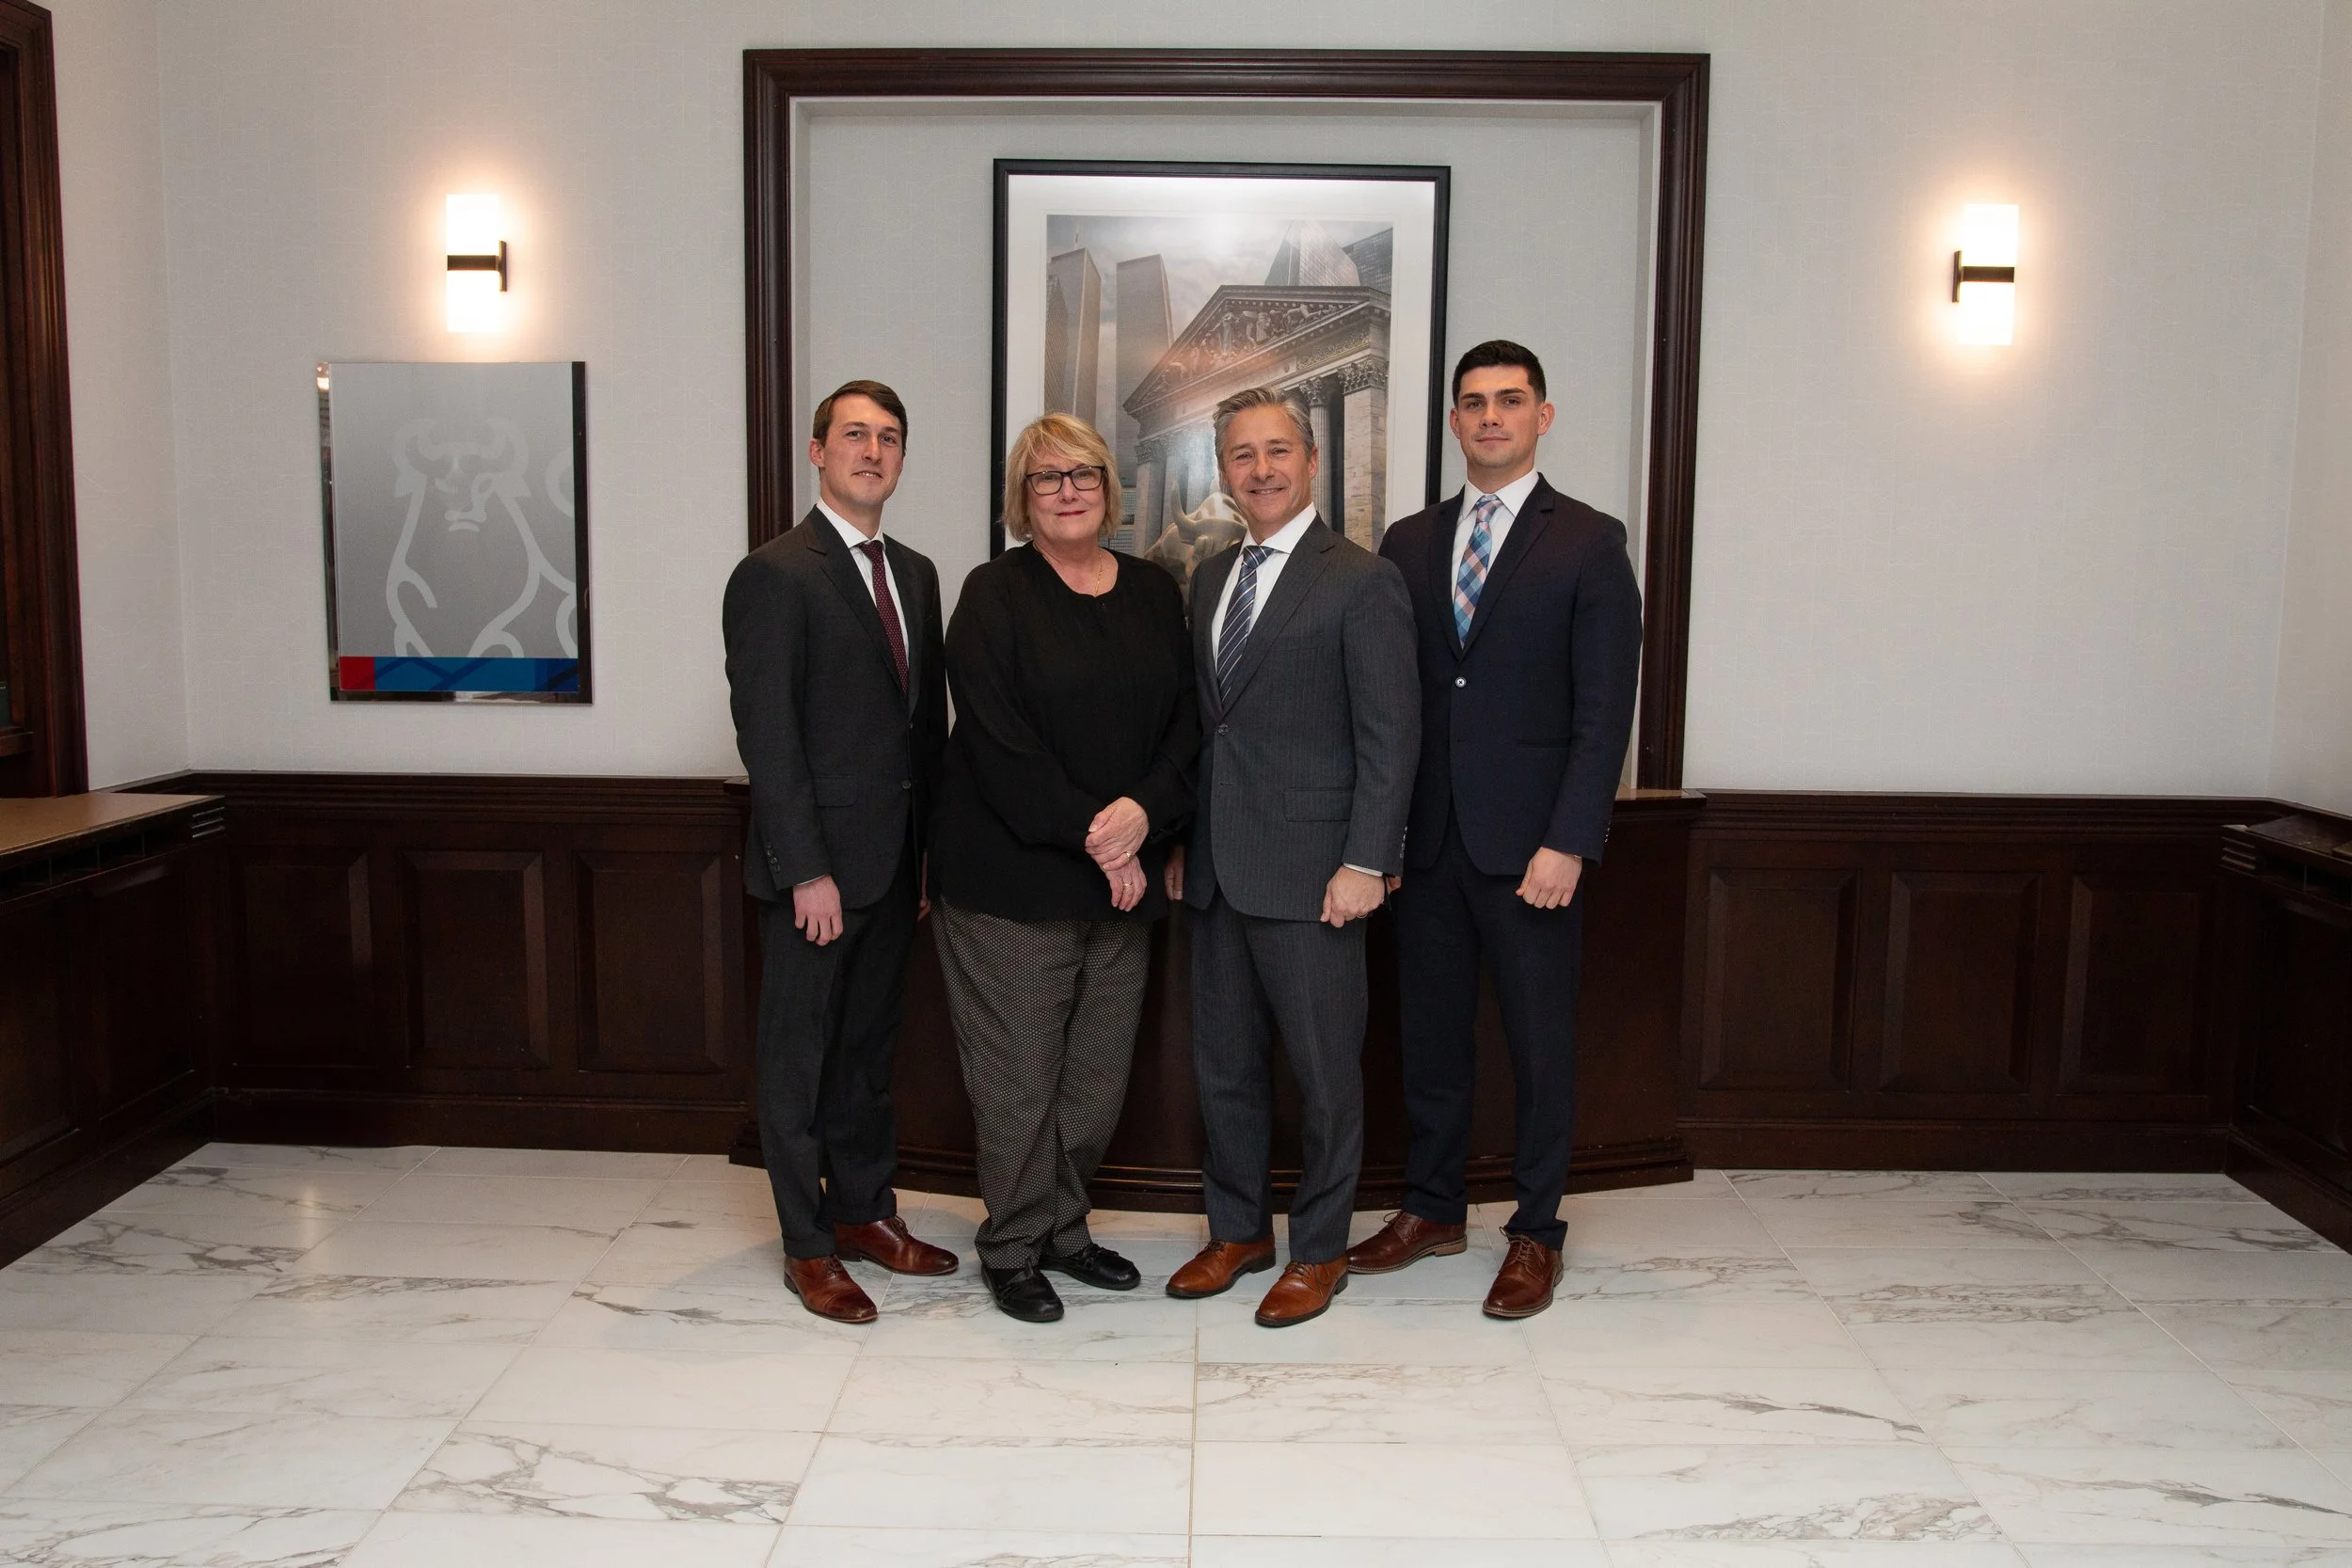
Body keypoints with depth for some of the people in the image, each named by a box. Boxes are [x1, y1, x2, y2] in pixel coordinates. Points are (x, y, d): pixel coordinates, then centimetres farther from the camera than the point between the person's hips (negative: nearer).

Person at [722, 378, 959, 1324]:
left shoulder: (915, 575, 12)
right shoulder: (775, 576, -10)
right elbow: (767, 735, -14)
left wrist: (932, 848, 9)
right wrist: (806, 870, -17)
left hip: (894, 861, 7)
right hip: (816, 865, -7)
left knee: (869, 1045, 17)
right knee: (799, 1057, 6)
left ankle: (865, 1212, 30)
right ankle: (808, 1247, 18)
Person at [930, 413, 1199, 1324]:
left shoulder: (1154, 594, 11)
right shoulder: (994, 596, -3)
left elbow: (1188, 722, 6)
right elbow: (999, 743, -11)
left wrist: (1144, 811, -12)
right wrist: (1087, 833, -15)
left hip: (1125, 877, 5)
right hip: (1011, 878, -4)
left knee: (1099, 1074, 10)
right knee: (1019, 1078, 0)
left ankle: (1061, 1229, 28)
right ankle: (1012, 1249, 17)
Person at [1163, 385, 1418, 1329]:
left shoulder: (1361, 581, -7)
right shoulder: (1210, 578, 14)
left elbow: (1390, 736, -10)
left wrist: (1366, 862, -16)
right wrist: (1182, 841, 12)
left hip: (1309, 870, -6)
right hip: (1218, 868, 7)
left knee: (1324, 1070, 5)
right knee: (1223, 1064, 14)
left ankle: (1320, 1250, 21)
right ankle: (1238, 1231, 31)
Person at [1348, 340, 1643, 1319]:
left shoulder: (1590, 542, -2)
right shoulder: (1410, 543, 10)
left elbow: (1604, 709, -8)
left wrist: (1568, 843, -15)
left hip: (1530, 845, -4)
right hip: (1428, 841, 4)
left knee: (1540, 1043, 6)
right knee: (1428, 1032, 13)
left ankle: (1537, 1231, 21)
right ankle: (1432, 1208, 29)